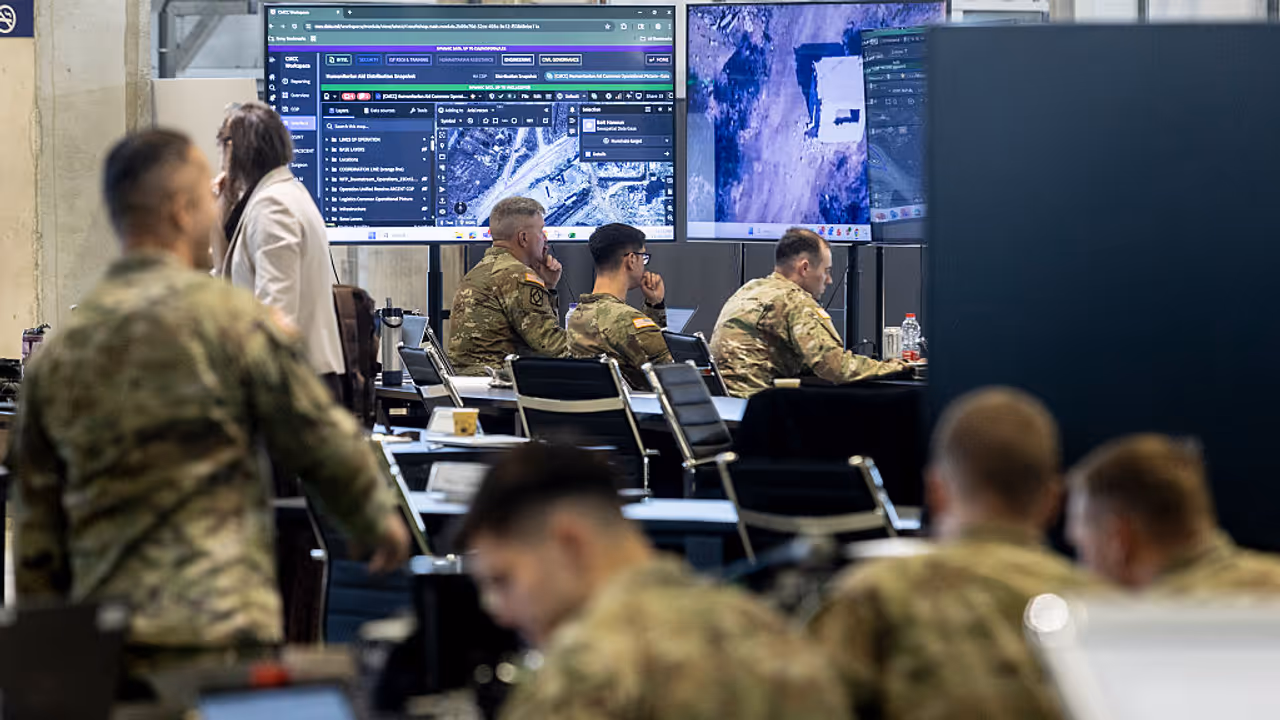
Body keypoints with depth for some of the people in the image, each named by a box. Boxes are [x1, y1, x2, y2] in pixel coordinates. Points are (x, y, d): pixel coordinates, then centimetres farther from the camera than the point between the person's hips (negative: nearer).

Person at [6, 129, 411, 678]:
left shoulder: (56, 352, 10)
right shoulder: (228, 317, -6)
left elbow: (37, 530, 13)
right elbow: (323, 441, 1)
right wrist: (378, 520, 20)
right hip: (218, 632, -5)